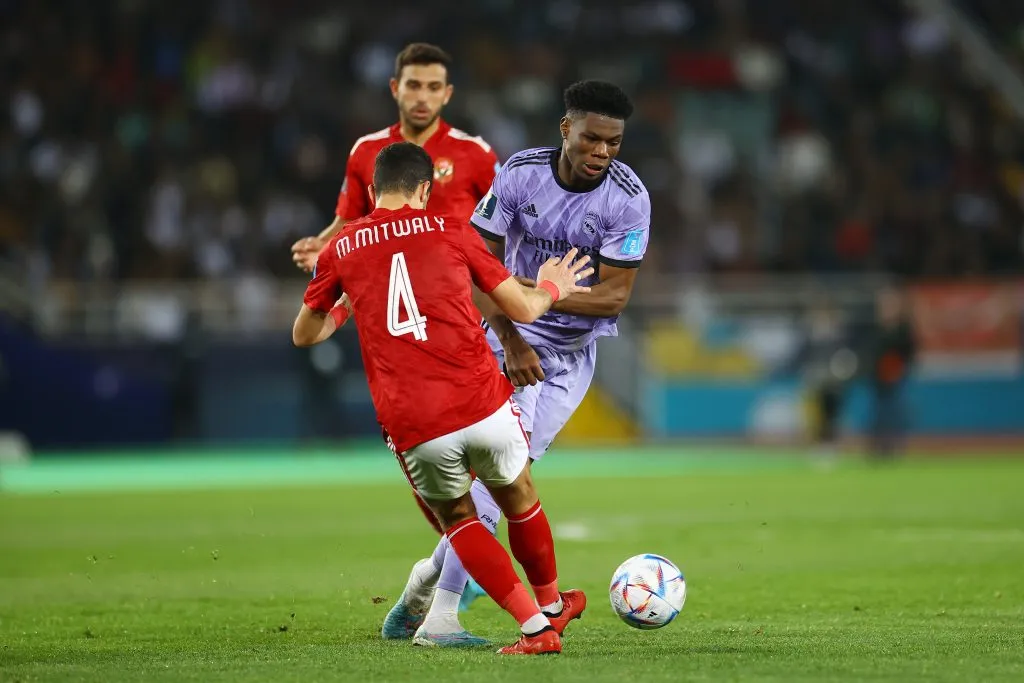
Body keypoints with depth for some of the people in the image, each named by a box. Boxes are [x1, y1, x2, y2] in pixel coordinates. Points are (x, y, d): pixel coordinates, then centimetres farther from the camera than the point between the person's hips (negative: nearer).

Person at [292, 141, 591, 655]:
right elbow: (523, 309, 11)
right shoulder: (449, 230, 7)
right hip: (482, 402, 0)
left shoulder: (340, 250, 10)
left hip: (414, 430, 0)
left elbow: (304, 335, 22)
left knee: (457, 518, 22)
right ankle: (551, 605, 44)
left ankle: (535, 627, 13)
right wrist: (551, 288, 33)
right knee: (519, 499, 25)